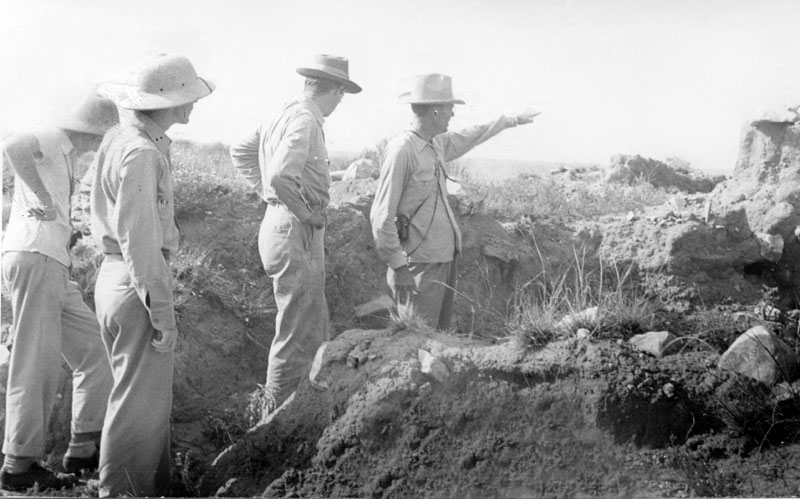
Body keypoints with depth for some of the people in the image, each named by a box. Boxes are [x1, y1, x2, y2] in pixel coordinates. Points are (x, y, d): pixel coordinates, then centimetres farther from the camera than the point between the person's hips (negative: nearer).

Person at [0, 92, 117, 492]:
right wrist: (46, 202, -20)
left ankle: (85, 448, 13)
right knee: (37, 364, -10)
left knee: (94, 352, 9)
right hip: (33, 259, -10)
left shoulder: (68, 160, 27)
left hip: (53, 268, 10)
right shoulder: (48, 141, -1)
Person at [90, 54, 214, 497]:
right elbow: (139, 241, -23)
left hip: (115, 275, 11)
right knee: (139, 400, 1)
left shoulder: (120, 138, 11)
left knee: (148, 394, 20)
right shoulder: (140, 153, -20)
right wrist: (162, 313, -20)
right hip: (137, 283, -11)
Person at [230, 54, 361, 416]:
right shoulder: (305, 121, -18)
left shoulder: (284, 115, 11)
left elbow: (240, 152, 22)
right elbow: (280, 175, -31)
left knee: (315, 331, 19)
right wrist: (304, 212, -17)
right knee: (295, 336, 0)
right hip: (297, 232, -10)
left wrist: (268, 193, 17)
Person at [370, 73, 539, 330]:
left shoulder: (437, 144, 9)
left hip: (446, 258, 9)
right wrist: (399, 266, -17)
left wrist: (512, 120, 39)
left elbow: (469, 137, 30)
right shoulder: (401, 150, -16)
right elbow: (381, 216, -18)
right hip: (420, 264, -9)